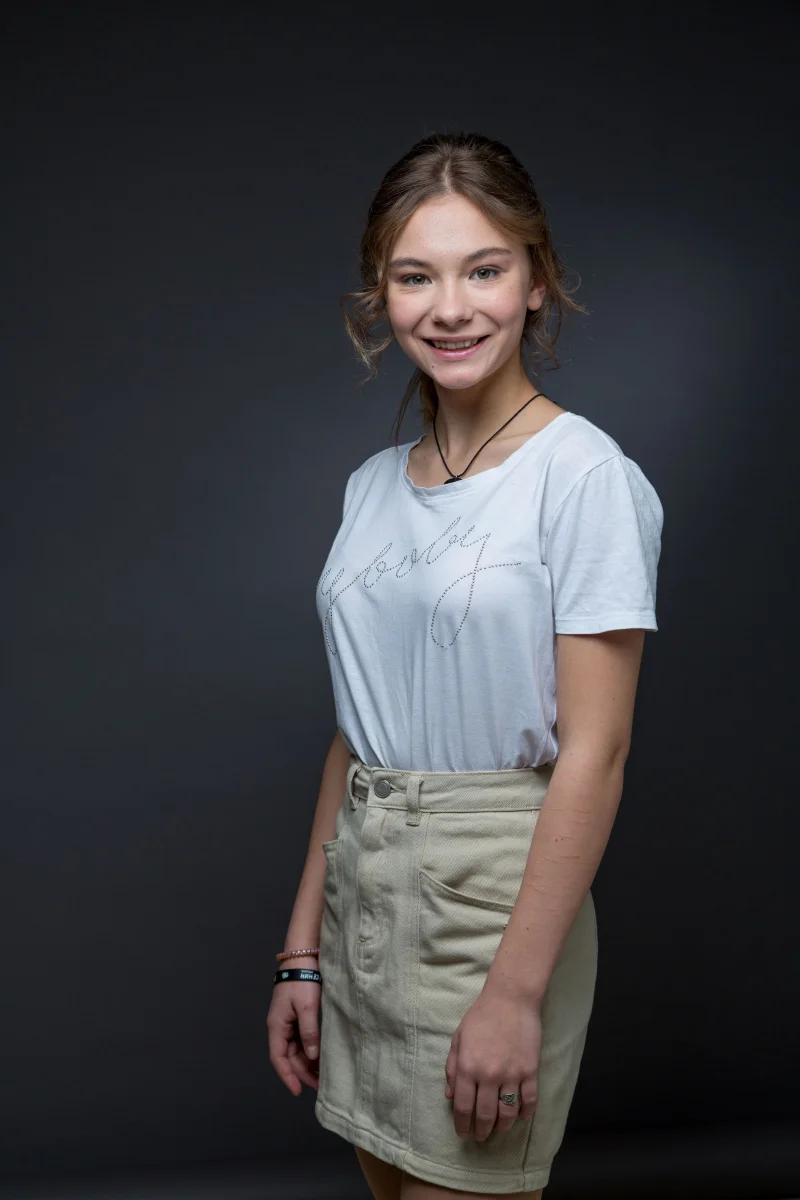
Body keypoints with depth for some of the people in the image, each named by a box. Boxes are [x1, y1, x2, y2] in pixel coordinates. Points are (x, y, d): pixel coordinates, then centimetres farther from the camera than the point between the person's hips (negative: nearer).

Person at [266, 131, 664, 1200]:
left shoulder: (583, 473, -11)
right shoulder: (374, 485, 8)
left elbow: (593, 751, -15)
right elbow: (356, 731, 10)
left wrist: (516, 992, -19)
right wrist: (303, 949, 10)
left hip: (493, 898, -6)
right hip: (362, 889, 6)